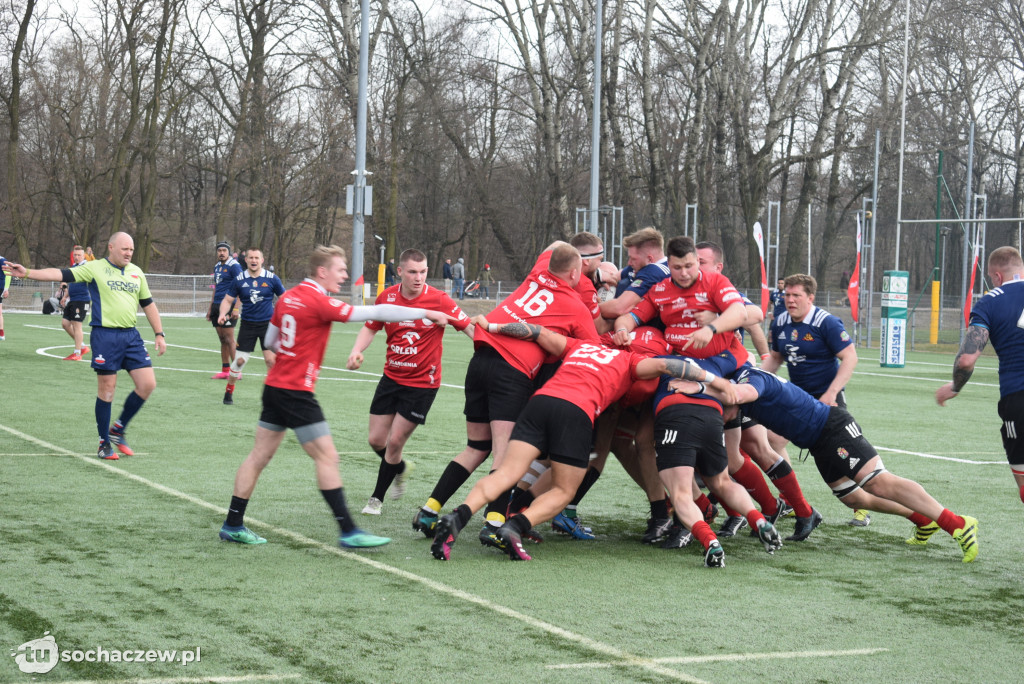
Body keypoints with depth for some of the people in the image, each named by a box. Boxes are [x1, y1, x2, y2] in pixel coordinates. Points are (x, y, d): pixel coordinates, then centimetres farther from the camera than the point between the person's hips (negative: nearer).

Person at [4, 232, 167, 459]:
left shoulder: (136, 272, 13)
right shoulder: (95, 268, -2)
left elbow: (148, 304, 20)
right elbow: (62, 275, -10)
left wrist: (159, 334, 15)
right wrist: (28, 273, -20)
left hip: (131, 336, 5)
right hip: (105, 336, -5)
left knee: (147, 384, -3)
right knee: (107, 389, -2)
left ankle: (118, 429, 15)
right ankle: (104, 443, 12)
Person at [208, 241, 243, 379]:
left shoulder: (234, 266, -8)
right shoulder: (217, 266, 17)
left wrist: (236, 308, -20)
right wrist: (210, 308, 24)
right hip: (217, 306, 8)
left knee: (229, 339, -10)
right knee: (222, 339, 8)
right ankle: (225, 371, 11)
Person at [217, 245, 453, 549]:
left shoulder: (288, 297, 9)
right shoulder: (320, 302, -15)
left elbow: (270, 340, 19)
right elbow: (376, 313, -17)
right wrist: (426, 313, -13)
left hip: (275, 385, 9)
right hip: (297, 392, -9)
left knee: (259, 456, 12)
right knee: (327, 457, -5)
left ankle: (233, 524, 15)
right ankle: (348, 532, -4)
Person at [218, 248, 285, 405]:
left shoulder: (271, 279, -3)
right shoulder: (239, 280, -1)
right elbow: (228, 300, 6)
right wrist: (223, 313, -13)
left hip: (267, 324, -1)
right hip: (247, 325, 1)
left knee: (271, 360, -11)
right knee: (239, 360, 1)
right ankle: (229, 391, 20)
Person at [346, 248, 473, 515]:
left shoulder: (439, 300, -15)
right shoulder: (387, 297, -3)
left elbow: (470, 328, -14)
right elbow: (370, 328, 10)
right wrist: (357, 351, -7)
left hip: (422, 383, -4)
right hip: (391, 378, 4)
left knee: (395, 442, -5)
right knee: (376, 440, 5)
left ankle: (377, 498, 15)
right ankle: (400, 469, 39)